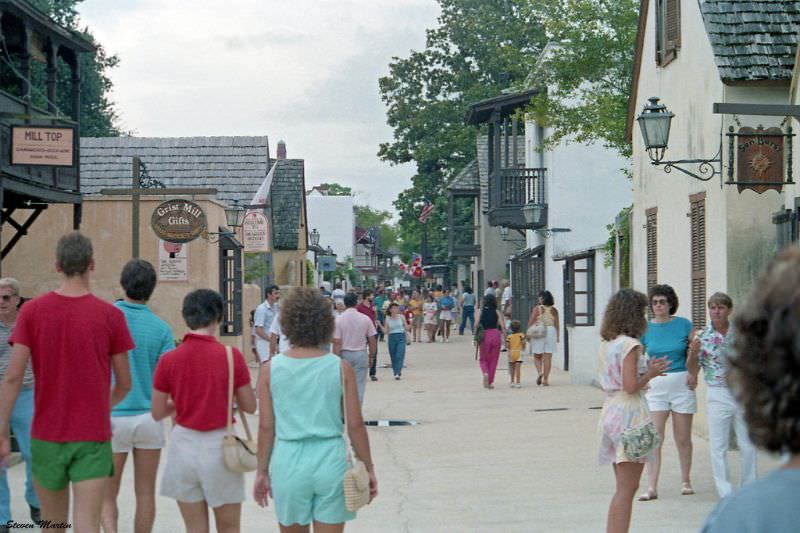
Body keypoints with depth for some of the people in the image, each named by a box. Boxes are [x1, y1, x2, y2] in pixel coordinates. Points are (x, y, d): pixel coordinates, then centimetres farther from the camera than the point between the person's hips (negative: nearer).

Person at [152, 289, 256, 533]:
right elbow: (249, 406, -3)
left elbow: (157, 413, 1)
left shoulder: (168, 360, -5)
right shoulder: (231, 356, -10)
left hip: (184, 444, 2)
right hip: (220, 445, -2)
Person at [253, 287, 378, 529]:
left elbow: (266, 427, -1)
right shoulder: (341, 368, -6)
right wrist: (368, 468, 7)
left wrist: (262, 471, 10)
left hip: (288, 464, 1)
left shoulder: (271, 369, -4)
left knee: (293, 527, 18)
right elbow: (355, 425, -3)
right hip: (331, 463, -1)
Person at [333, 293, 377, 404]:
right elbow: (372, 340, 1)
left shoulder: (339, 319, -9)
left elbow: (337, 342, -11)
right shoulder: (365, 319, -4)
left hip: (344, 354, 0)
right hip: (361, 354, 0)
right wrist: (371, 356, 14)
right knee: (359, 385, 5)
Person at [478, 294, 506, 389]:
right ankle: (490, 382, 10)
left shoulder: (480, 311, 1)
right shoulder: (496, 312, 3)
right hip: (496, 334, 1)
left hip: (485, 336, -1)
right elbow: (502, 326, -4)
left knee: (483, 359, 14)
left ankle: (485, 373, -16)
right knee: (493, 360, 12)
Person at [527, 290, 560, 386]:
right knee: (548, 357, 4)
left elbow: (531, 322, -6)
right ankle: (546, 379, 2)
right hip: (551, 331, 2)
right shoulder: (554, 310, 5)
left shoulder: (537, 309, -5)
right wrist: (558, 336, 15)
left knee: (537, 356, 10)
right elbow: (557, 324, 7)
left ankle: (540, 372, -15)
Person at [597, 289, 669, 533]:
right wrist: (650, 373, -3)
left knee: (623, 487, 17)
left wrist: (647, 369, 16)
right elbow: (630, 386, -20)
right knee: (627, 489, -4)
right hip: (629, 413, -9)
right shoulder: (630, 344, -14)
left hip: (610, 411, 9)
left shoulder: (606, 344, 12)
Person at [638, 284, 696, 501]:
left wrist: (693, 374, -7)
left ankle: (685, 481, 25)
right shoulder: (645, 329, 2)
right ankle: (651, 487, -6)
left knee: (683, 438, 8)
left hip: (681, 385, -1)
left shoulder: (683, 325, -1)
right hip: (655, 386, 1)